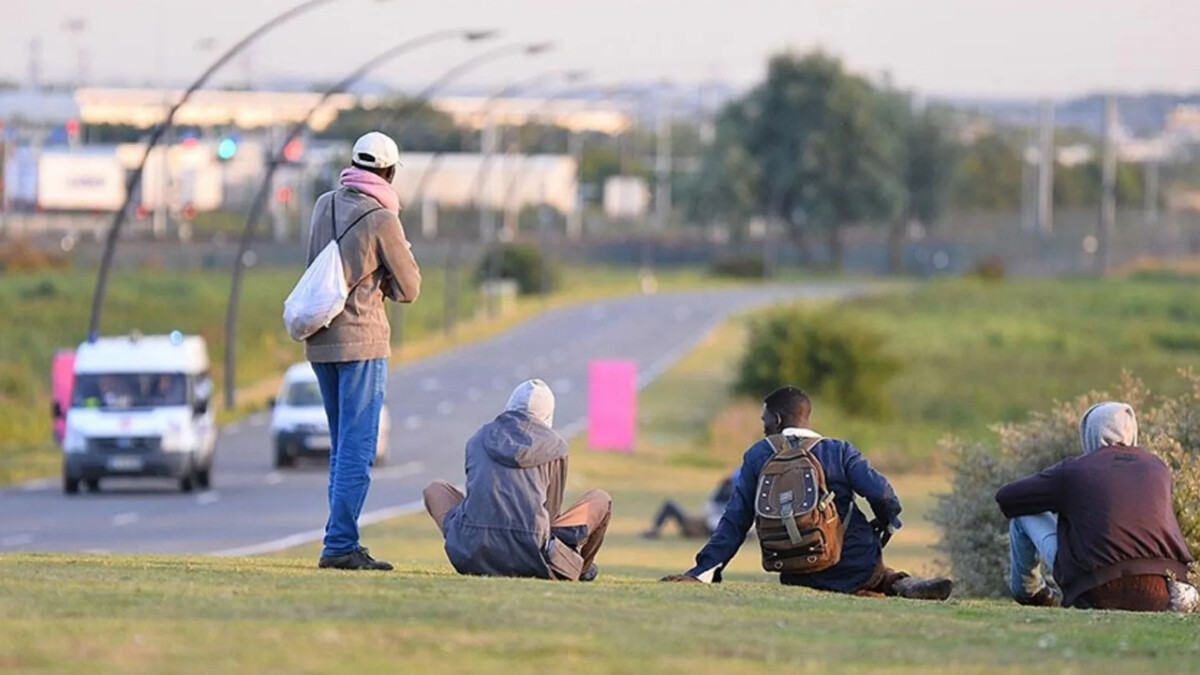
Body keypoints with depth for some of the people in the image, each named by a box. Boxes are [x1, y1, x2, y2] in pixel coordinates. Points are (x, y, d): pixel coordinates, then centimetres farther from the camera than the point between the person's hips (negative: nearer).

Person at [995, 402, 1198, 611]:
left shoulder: (1073, 470, 3)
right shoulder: (1158, 468, 13)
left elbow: (1006, 498, 13)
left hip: (1101, 594, -5)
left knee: (1026, 515, 21)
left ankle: (1027, 591, 39)